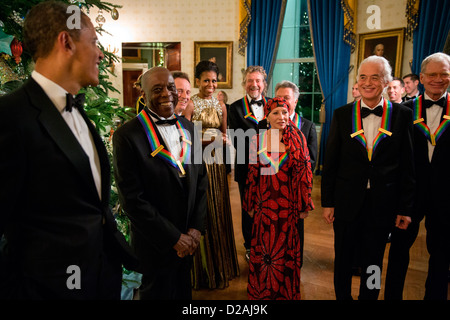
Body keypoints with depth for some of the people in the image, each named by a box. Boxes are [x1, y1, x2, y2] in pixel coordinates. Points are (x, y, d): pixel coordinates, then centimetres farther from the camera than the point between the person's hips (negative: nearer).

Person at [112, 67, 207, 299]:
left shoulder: (188, 128, 3)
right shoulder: (127, 136, -15)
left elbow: (200, 179, 6)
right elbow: (132, 199, -18)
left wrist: (196, 228, -2)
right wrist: (174, 238, -14)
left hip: (188, 241, 5)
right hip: (155, 245, -5)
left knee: (184, 292, 23)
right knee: (159, 292, 17)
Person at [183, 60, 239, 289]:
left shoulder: (221, 106, 11)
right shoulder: (191, 105, -5)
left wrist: (223, 140, -3)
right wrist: (205, 141, -22)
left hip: (215, 162, 5)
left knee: (218, 211, 12)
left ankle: (220, 266, 29)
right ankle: (202, 269, 19)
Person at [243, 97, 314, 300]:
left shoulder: (298, 138, -2)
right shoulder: (257, 139, -1)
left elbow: (304, 172, -1)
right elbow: (253, 173, 4)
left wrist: (304, 205, -1)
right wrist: (250, 205, 6)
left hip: (289, 203, 0)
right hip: (265, 202, 1)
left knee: (287, 248, 11)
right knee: (264, 247, 10)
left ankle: (287, 290, 34)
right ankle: (262, 291, 33)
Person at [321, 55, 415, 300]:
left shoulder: (402, 115, -2)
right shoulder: (342, 114, -1)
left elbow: (407, 166, 0)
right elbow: (330, 162, 0)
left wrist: (405, 208, -1)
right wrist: (327, 202, -1)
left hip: (382, 205, 0)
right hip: (346, 203, 1)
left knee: (373, 262, 17)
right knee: (343, 259, 16)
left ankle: (368, 296, 39)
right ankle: (342, 296, 38)